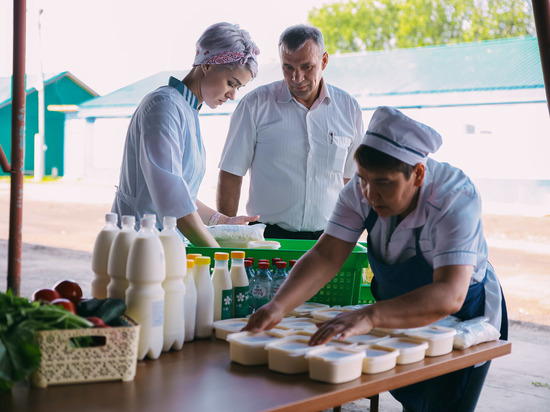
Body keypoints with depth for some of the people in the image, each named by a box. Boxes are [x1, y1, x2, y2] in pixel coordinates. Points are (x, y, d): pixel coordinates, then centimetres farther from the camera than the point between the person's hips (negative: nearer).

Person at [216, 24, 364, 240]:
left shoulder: (348, 108, 9)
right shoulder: (255, 104, 0)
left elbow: (352, 179, 15)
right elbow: (230, 175, 1)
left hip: (327, 238, 3)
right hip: (268, 236, -2)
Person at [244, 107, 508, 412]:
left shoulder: (456, 197, -34)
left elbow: (449, 295, -46)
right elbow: (325, 256, -21)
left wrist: (369, 316, -60)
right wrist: (278, 306, -39)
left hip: (463, 315, -5)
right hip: (401, 315, 5)